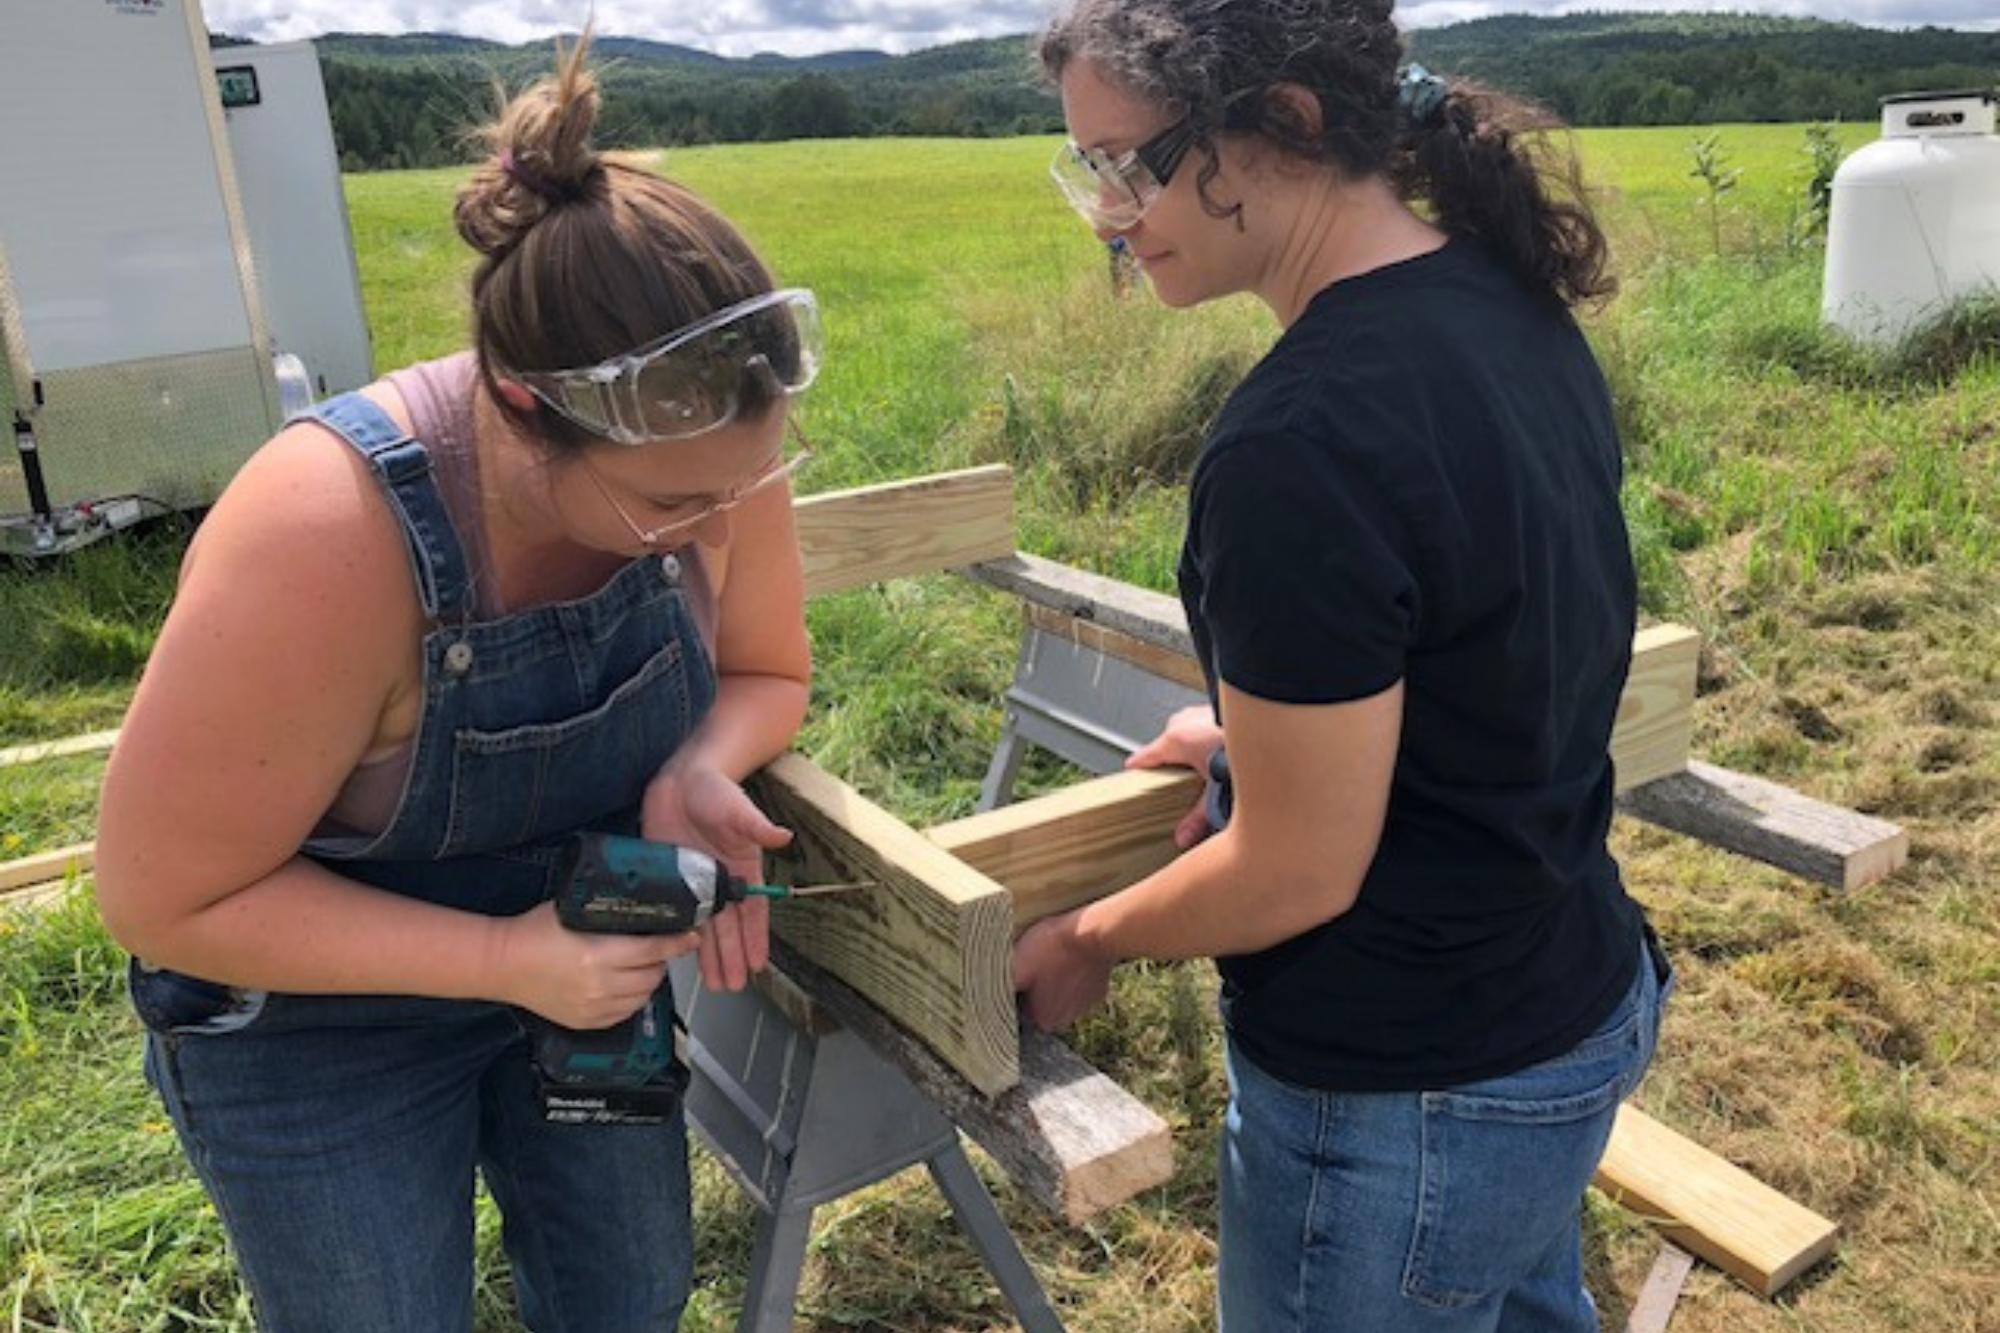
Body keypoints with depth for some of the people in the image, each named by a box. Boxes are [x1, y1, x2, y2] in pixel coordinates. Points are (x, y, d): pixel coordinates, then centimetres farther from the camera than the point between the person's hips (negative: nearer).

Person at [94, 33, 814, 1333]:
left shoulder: (708, 458, -23)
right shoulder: (325, 540, -38)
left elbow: (764, 673, -3)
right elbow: (166, 898, -26)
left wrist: (699, 773, -26)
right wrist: (505, 959, -32)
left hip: (582, 942, 5)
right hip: (317, 1020, -4)